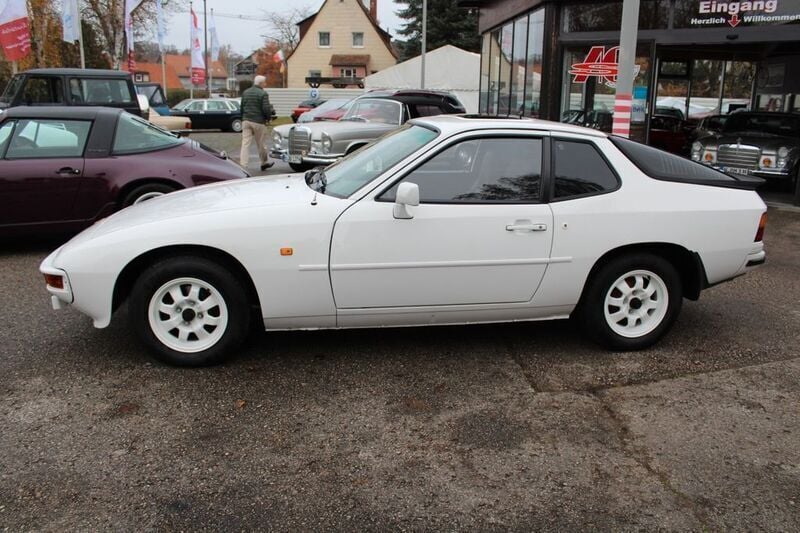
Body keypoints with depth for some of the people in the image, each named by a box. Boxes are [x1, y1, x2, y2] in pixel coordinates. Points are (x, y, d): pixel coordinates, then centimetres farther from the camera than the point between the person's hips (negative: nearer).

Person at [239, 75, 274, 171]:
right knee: (260, 144, 10)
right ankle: (265, 162, 27)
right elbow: (266, 109, -15)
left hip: (246, 121, 5)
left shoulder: (245, 93, 10)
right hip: (258, 122, -5)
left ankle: (243, 165, -7)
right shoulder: (263, 93, -10)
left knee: (245, 144, 0)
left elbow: (242, 108, 15)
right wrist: (269, 117, 3)